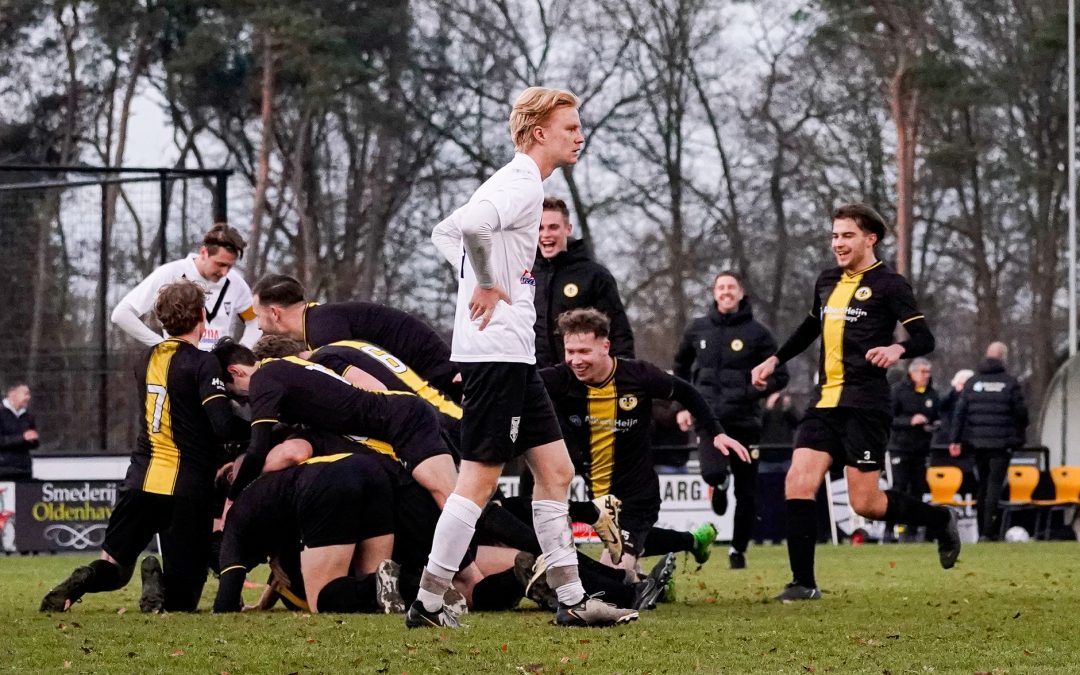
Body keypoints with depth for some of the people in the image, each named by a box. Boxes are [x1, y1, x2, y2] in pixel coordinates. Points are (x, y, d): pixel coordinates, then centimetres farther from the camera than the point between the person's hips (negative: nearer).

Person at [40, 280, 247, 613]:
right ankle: (159, 586, -30)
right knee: (182, 598, 4)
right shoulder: (202, 364, -9)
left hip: (141, 482, 5)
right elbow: (224, 426, -18)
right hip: (187, 490, -5)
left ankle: (81, 584, -18)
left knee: (114, 567, 17)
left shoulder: (149, 359, 12)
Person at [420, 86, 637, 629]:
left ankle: (571, 599, 12)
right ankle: (428, 603, -2)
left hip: (514, 356, 10)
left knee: (555, 470, 10)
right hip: (496, 353, -10)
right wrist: (487, 284, -17)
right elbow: (468, 225, -32)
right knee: (479, 479, -7)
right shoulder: (520, 185, -13)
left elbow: (443, 233, 27)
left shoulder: (518, 184, 18)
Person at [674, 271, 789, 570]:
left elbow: (780, 376, 0)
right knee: (712, 472, -26)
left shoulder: (756, 333, -1)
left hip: (744, 420, 0)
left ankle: (738, 549, 24)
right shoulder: (698, 329, 6)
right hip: (709, 417, 0)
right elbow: (681, 365, 24)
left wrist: (751, 392, -17)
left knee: (746, 492, 4)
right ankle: (720, 485, 13)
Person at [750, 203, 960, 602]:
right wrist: (774, 361, 30)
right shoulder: (827, 282, 16)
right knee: (798, 483, -10)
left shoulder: (888, 285, -4)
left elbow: (924, 338, -11)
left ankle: (941, 520, 21)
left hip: (865, 404, -6)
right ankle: (803, 583, -6)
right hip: (825, 402, 6)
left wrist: (898, 349, -31)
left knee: (865, 503, -6)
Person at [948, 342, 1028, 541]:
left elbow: (960, 412, 4)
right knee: (995, 484, -5)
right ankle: (988, 530, -15)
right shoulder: (1010, 382, -3)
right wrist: (1019, 437, 14)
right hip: (1001, 442, -4)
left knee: (982, 485, 15)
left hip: (978, 442, 4)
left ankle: (982, 530, 18)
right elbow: (1021, 413, -2)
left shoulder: (972, 382, 7)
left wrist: (956, 440, 6)